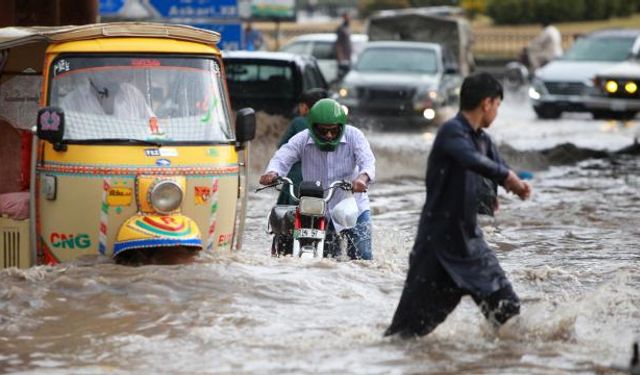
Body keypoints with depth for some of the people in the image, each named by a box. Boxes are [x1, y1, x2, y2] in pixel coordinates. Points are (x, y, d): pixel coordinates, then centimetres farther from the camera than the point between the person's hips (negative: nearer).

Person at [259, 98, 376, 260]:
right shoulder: (302, 139, -7)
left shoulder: (353, 136, -10)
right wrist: (272, 172, -43)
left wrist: (363, 177, -48)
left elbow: (367, 160, -24)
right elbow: (282, 157, -19)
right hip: (317, 212, 1)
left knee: (362, 258, -8)